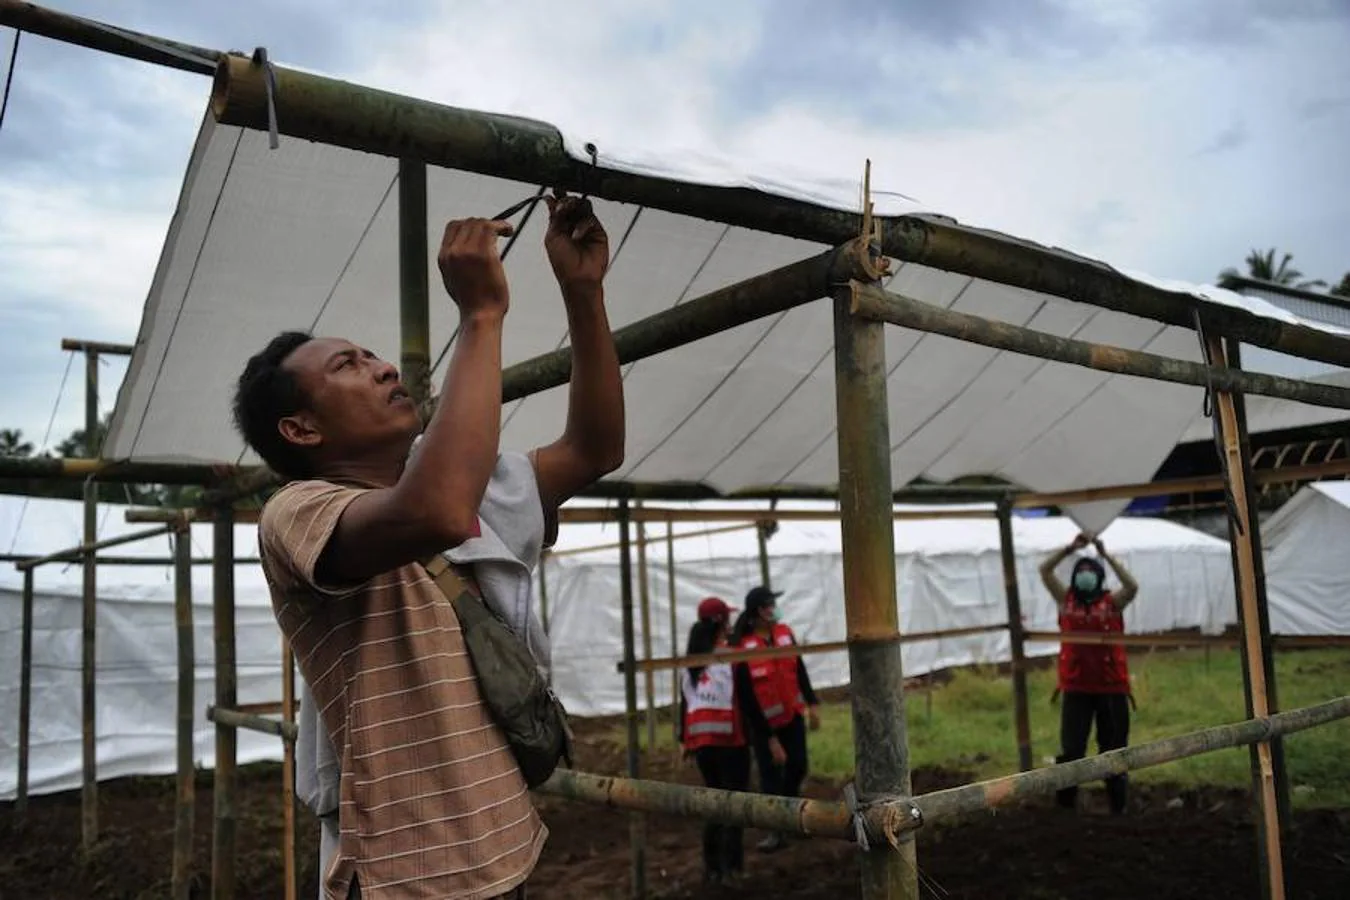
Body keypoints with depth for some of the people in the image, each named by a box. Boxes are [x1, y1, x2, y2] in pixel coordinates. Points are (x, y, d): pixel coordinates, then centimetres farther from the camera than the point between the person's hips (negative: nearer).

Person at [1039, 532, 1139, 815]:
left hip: (1111, 687, -1)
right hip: (1075, 687, 1)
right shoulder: (1066, 599, 4)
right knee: (1071, 749, 1)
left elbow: (1132, 586, -18)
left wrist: (1106, 555, -16)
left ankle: (1118, 805, 23)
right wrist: (1071, 548, -8)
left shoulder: (1112, 602, 0)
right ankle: (1065, 803, 9)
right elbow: (1044, 570, -3)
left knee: (1113, 747, 10)